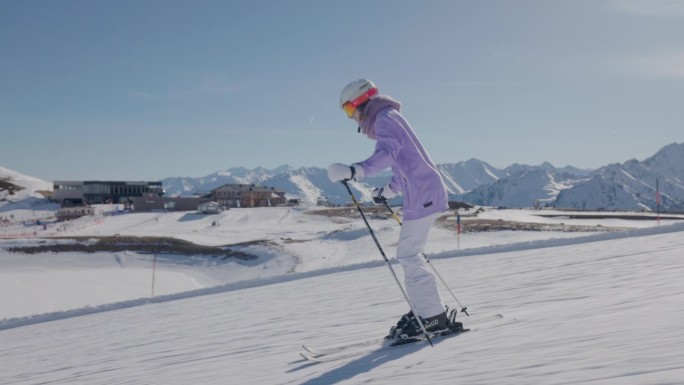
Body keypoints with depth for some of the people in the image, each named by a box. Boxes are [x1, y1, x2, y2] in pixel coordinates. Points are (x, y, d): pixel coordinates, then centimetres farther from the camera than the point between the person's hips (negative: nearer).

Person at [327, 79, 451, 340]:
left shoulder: (385, 118, -9)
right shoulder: (390, 119, 22)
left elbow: (387, 153, -29)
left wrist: (355, 171, -43)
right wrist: (388, 191, 34)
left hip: (423, 194, -10)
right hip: (424, 193, 10)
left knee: (408, 255, -8)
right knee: (409, 254, 14)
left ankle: (433, 317, -4)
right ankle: (424, 309, 19)